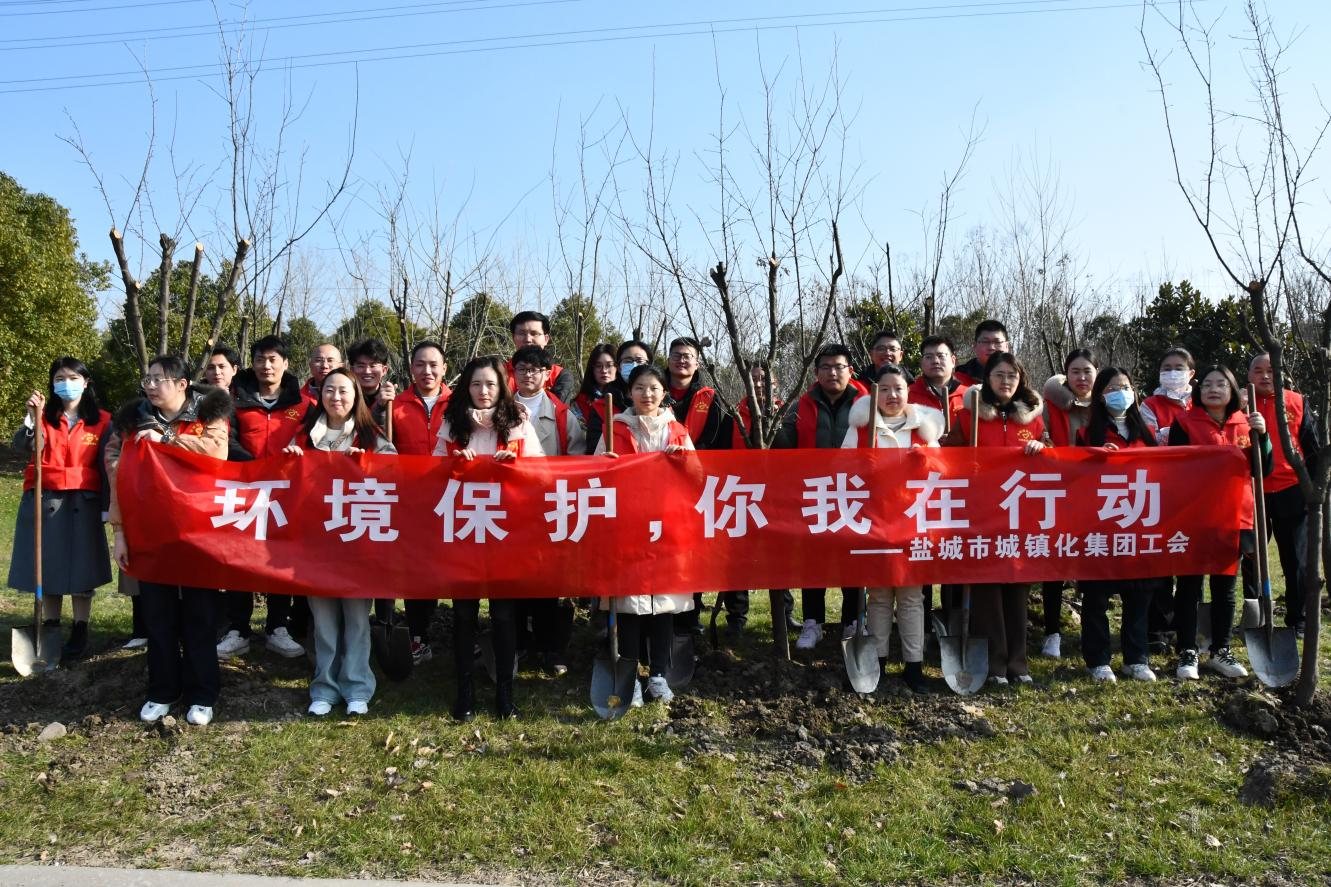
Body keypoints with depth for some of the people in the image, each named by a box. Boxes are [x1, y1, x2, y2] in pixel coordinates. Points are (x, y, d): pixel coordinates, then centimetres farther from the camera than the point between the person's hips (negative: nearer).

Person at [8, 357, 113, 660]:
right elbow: (21, 446, -12)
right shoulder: (43, 416, 6)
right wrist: (32, 418, -28)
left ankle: (79, 634, 8)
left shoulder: (101, 421, 3)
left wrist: (106, 507, -1)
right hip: (44, 500, 2)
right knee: (47, 564, 4)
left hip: (82, 502, -1)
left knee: (81, 567, 0)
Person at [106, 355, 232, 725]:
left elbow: (216, 451, -21)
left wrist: (164, 438, -15)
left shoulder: (208, 413, -1)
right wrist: (119, 532, -2)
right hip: (149, 532, 3)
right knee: (157, 614, 10)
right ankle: (162, 691, 25)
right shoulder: (133, 421, 6)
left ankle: (201, 694, 16)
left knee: (199, 614, 5)